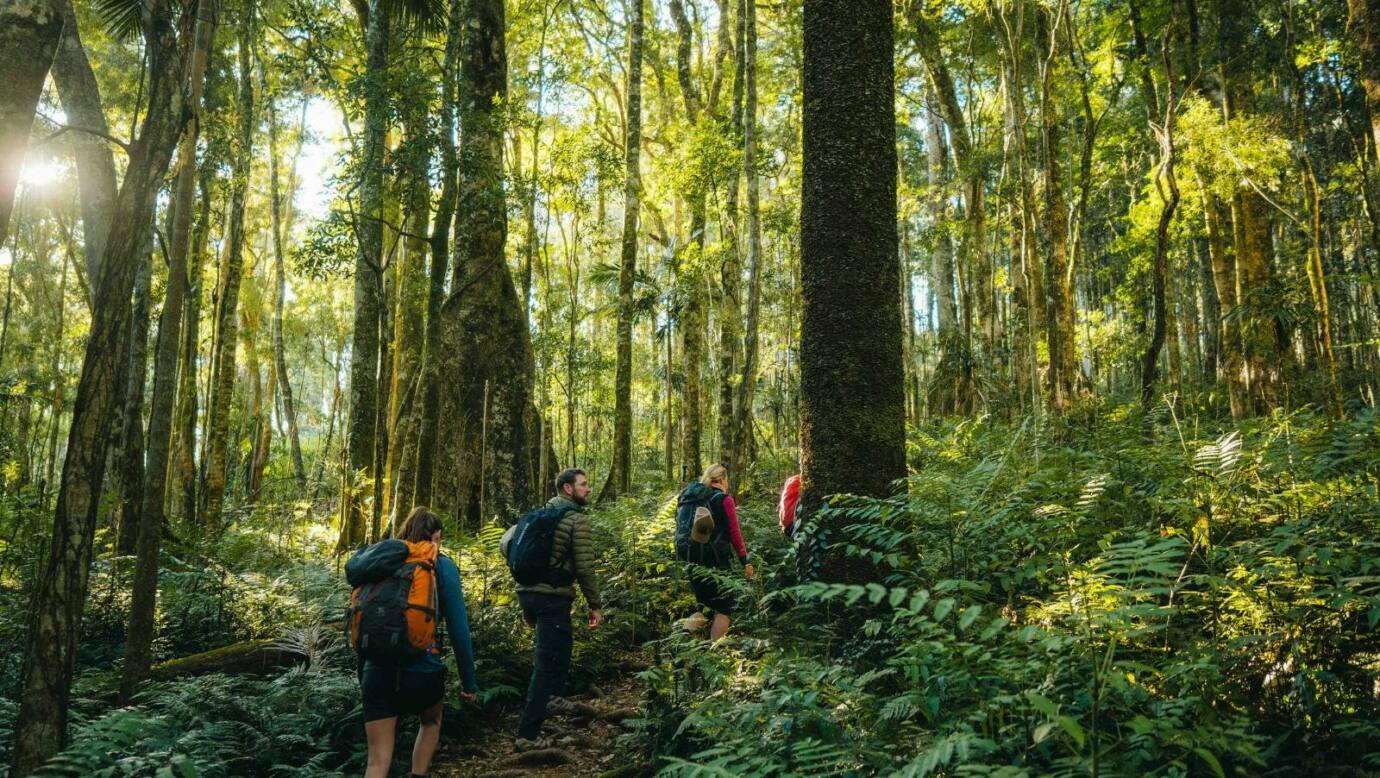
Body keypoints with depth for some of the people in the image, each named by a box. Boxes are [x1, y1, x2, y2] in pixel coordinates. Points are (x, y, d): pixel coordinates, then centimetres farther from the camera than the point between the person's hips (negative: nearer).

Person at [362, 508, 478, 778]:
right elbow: (458, 629, -4)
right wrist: (469, 682, 4)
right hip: (423, 669, -2)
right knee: (431, 721, 31)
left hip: (378, 671, 2)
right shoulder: (442, 567, -1)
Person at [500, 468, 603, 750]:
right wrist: (595, 605, -4)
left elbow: (506, 542, 14)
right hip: (552, 597, -8)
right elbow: (585, 568, -12)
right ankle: (528, 734, -3)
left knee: (561, 642, 31)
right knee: (548, 664, -3)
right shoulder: (576, 520, -8)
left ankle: (552, 697, 41)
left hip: (526, 592, 8)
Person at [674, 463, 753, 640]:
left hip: (687, 560, 6)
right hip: (714, 561, -6)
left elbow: (681, 530, 15)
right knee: (724, 608, 2)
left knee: (703, 605, 20)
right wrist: (745, 562, -3)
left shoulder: (685, 498, 12)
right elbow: (735, 534, -7)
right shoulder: (723, 500, -6)